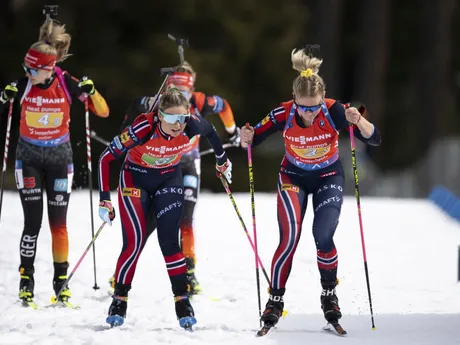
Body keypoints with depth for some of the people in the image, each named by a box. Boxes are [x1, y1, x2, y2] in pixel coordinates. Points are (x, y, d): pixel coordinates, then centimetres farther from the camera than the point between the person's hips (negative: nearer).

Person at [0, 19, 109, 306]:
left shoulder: (67, 84, -14)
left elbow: (103, 112, -8)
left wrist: (91, 92, -25)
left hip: (59, 156, 0)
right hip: (29, 156, 0)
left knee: (58, 222, 0)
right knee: (33, 221, -7)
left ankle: (61, 280, 11)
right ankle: (26, 280, 1)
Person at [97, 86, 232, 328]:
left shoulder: (191, 125, -25)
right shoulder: (143, 128, -33)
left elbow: (210, 131, 1)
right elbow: (106, 158, -23)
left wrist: (222, 161, 16)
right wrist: (105, 200, -22)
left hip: (169, 179, 2)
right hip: (136, 179, -2)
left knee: (169, 242, -10)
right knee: (134, 243, -10)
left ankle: (182, 300, -1)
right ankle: (119, 300, 5)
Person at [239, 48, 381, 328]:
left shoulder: (334, 111, -27)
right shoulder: (283, 114, -26)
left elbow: (374, 139, -27)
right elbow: (253, 140, -15)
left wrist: (358, 121, -47)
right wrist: (246, 139, -39)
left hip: (328, 177, 0)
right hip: (293, 176, 0)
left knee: (323, 238, -15)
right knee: (290, 239, -16)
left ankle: (329, 294, 10)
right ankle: (275, 299, -2)